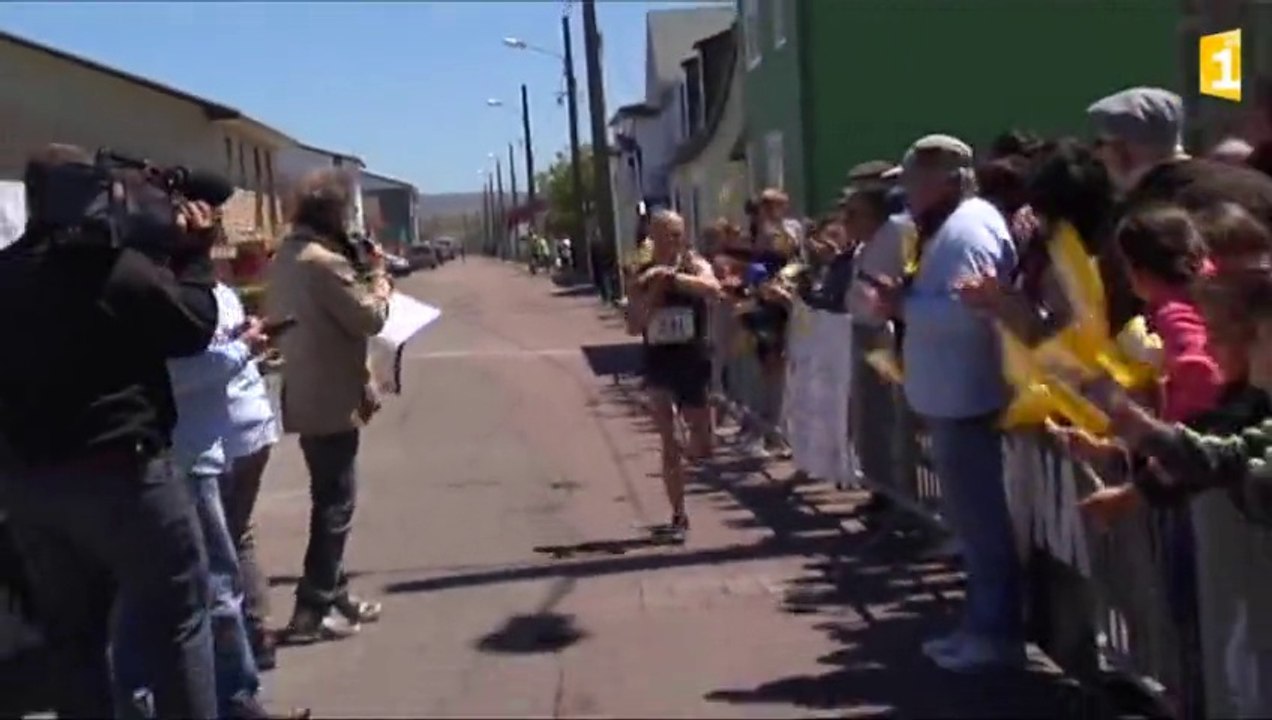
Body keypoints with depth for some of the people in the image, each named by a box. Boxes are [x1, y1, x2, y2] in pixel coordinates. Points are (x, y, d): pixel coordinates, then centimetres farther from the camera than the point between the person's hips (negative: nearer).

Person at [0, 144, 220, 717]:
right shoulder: (120, 268, -17)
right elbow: (193, 328, -7)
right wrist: (192, 253, 3)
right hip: (118, 470, -7)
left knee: (71, 632, 17)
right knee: (174, 623, 5)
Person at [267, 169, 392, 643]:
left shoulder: (288, 255, 11)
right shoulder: (324, 261, -20)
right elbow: (369, 318, -15)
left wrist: (361, 275, 8)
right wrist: (378, 278, 0)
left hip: (305, 395, 10)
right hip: (331, 399, -10)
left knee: (328, 499, 18)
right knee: (335, 503, -2)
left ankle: (335, 594, 28)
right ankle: (312, 610, 2)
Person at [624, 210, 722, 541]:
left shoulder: (695, 265, -4)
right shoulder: (643, 278, 2)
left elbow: (713, 288, -27)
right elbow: (633, 327, -6)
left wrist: (671, 276, -34)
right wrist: (653, 291, -16)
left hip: (693, 363, -1)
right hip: (659, 365, 1)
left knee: (701, 448, 3)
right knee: (669, 446, 1)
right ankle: (678, 516, 12)